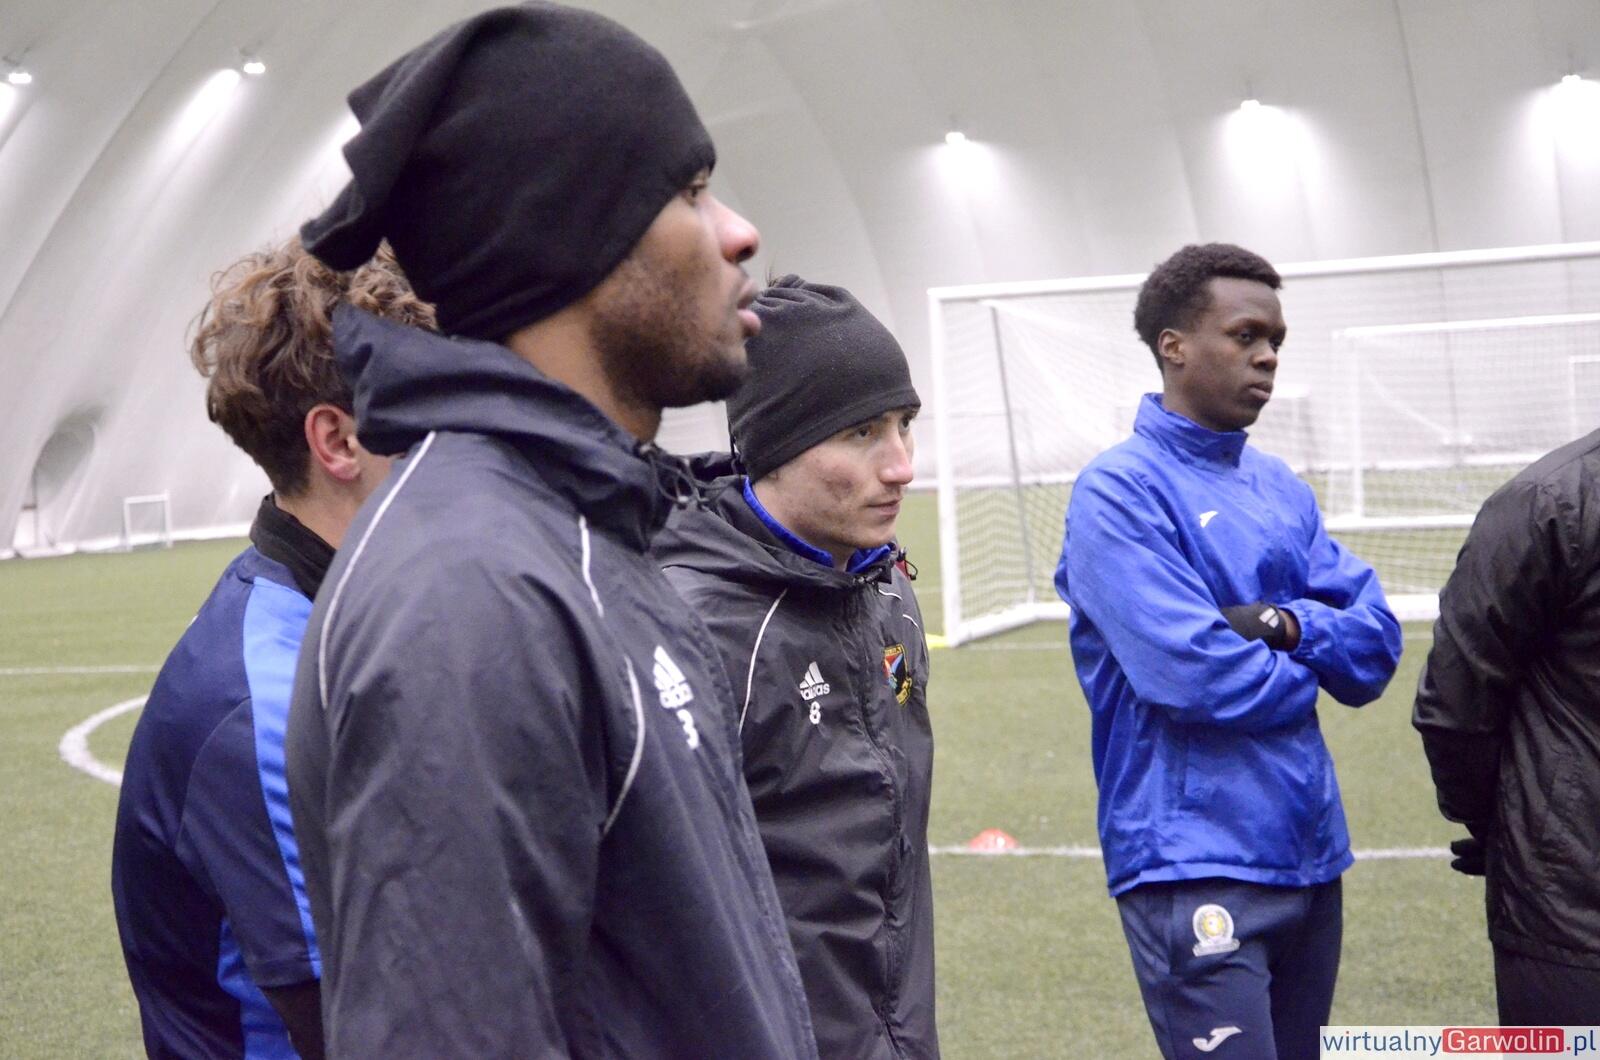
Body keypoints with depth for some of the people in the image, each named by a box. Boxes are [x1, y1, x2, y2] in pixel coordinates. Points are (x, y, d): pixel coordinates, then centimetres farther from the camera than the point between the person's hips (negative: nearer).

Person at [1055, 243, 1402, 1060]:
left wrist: (1284, 622, -13)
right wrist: (1306, 668, -3)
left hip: (1309, 854, 8)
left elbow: (1376, 646, 7)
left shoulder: (1281, 490, 13)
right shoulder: (1120, 491, -11)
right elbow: (1190, 672, -21)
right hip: (1197, 867, -8)